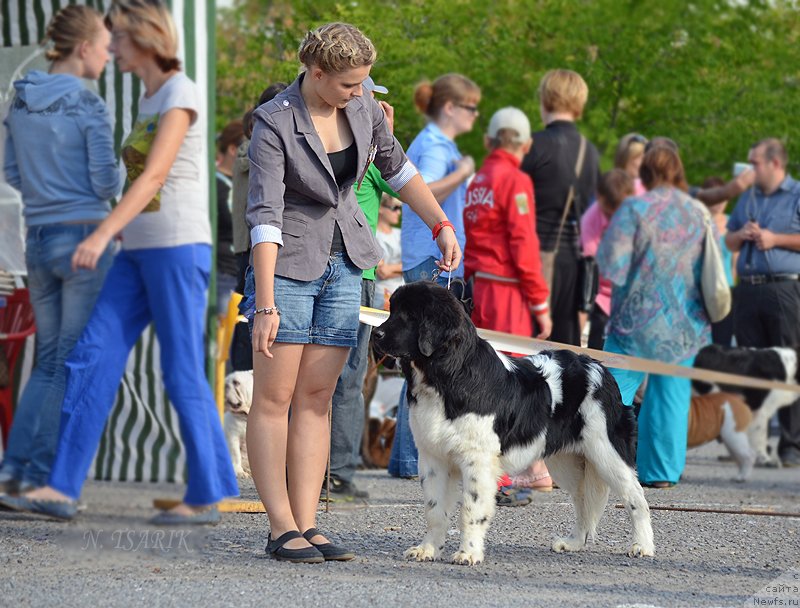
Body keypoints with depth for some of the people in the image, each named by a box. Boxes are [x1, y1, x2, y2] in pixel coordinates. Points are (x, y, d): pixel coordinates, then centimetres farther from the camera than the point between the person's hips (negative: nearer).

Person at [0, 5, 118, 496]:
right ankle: (41, 475, -1)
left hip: (40, 241, 6)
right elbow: (107, 183, -13)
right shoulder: (90, 107, -12)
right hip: (87, 239, -6)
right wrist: (117, 172, 9)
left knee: (50, 360, 14)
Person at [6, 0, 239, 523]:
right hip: (141, 255, 9)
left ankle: (207, 495, 7)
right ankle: (63, 489, -5)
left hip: (178, 249, -9)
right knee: (93, 361, -2)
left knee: (183, 376, -3)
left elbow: (154, 175, -22)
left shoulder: (180, 94, -12)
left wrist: (103, 234, -31)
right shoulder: (151, 101, 17)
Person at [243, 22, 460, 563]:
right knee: (274, 397, -4)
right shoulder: (274, 124, -19)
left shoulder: (361, 106, -1)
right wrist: (265, 306, -29)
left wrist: (442, 226, 9)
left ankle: (307, 524, 3)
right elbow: (266, 214, -24)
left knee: (316, 398, 4)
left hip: (343, 264, 6)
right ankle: (282, 528, -4)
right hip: (287, 265, -6)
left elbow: (397, 168, 15)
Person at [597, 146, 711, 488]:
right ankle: (662, 472, 9)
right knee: (672, 393, 8)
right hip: (684, 319, 3)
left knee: (616, 388, 2)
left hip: (638, 315, -3)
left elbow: (611, 262, -12)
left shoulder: (634, 208, -8)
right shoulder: (698, 213, 5)